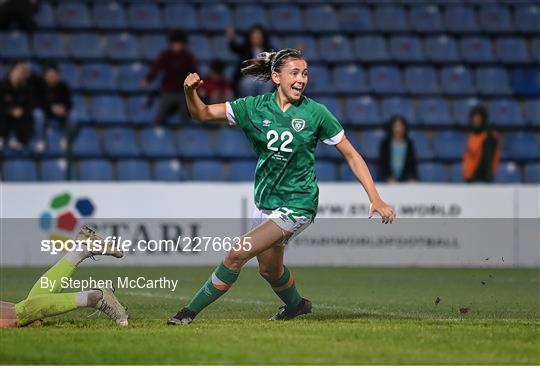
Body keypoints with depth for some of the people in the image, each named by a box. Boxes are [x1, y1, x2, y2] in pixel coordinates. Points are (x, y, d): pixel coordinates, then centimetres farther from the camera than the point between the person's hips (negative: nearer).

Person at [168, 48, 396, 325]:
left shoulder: (315, 113, -10)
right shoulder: (254, 107, -3)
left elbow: (351, 155, -4)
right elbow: (202, 114, -2)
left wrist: (375, 199, -9)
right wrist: (190, 92, -24)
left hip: (296, 206, -5)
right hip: (265, 203, 5)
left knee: (237, 255, -15)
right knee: (269, 269, 20)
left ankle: (191, 311, -2)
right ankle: (296, 305, 51)